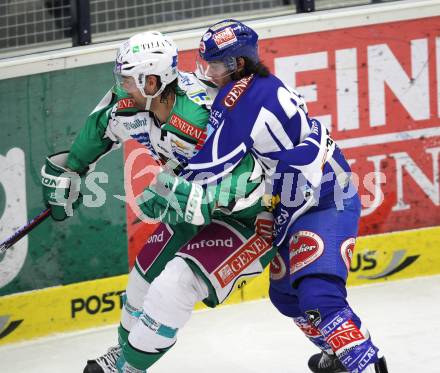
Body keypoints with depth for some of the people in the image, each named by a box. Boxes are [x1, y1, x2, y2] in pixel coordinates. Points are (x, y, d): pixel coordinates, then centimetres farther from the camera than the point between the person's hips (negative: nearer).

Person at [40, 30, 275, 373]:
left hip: (244, 216, -8)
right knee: (147, 275, 14)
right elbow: (102, 125, 11)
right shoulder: (132, 105, -12)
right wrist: (67, 171, 17)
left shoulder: (203, 120, -37)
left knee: (178, 281, -21)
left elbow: (247, 180, -38)